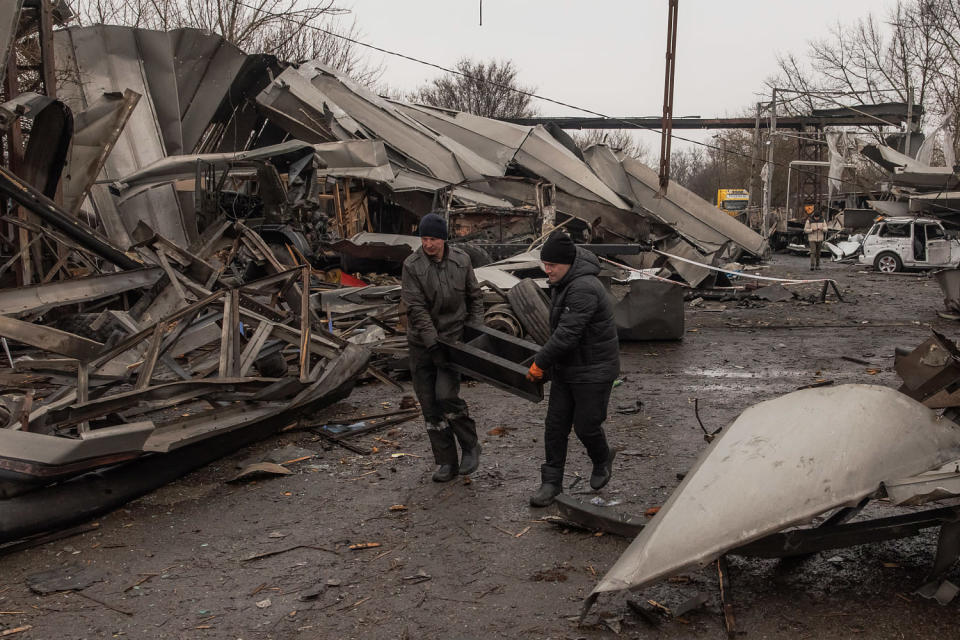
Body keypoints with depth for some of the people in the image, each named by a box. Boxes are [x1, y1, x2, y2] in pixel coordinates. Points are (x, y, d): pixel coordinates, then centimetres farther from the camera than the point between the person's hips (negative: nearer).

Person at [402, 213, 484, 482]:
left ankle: (470, 446, 7)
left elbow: (474, 297, 10)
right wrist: (433, 345, -21)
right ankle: (447, 463, 16)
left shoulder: (461, 260, -1)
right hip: (422, 343, 1)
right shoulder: (412, 265, -9)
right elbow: (416, 308, -15)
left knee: (446, 395, -16)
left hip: (453, 337, -1)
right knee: (430, 405, 4)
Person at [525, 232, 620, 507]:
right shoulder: (561, 284, 7)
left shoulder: (584, 289, -26)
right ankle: (552, 481, 15)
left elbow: (566, 334, -28)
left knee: (586, 425, 2)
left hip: (594, 371, -9)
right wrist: (548, 361, 17)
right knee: (555, 425, 6)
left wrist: (540, 362, -19)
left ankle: (602, 460, 33)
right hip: (565, 368, 9)